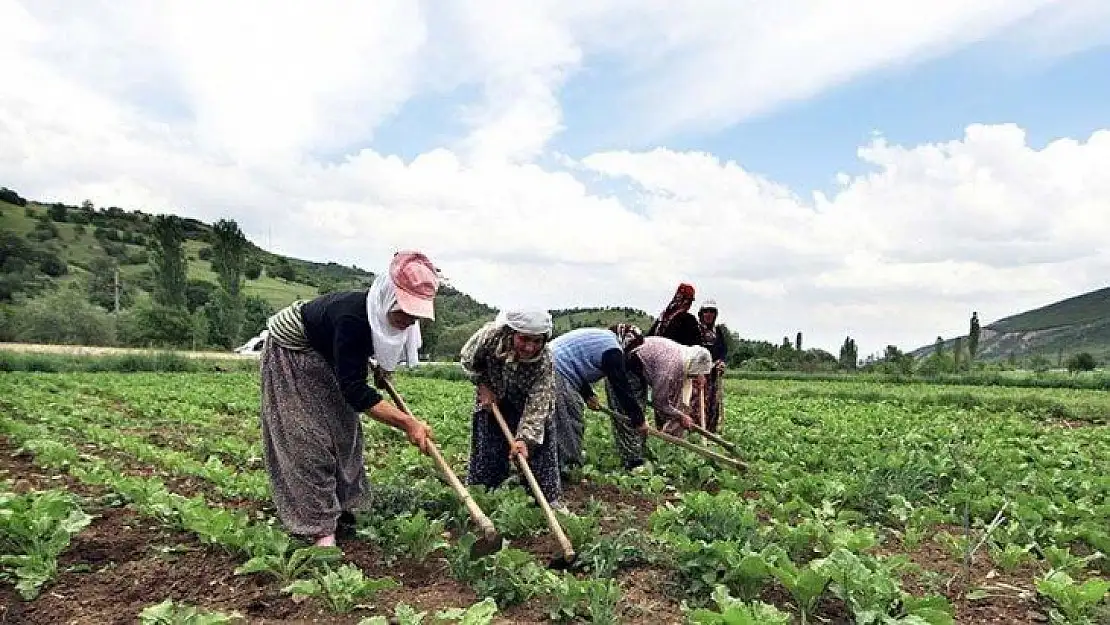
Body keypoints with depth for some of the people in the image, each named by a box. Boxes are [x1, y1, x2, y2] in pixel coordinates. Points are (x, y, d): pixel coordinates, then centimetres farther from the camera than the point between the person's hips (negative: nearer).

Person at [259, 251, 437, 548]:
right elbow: (354, 389, -41)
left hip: (326, 358, 8)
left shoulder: (382, 315, -17)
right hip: (290, 355, -8)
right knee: (307, 439, -11)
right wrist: (408, 423, -44)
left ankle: (341, 510, 19)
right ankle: (319, 529, -6)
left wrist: (381, 370, -1)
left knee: (342, 429, 8)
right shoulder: (353, 317, -41)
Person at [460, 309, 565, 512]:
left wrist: (524, 438, -46)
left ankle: (550, 498, 13)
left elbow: (537, 404, -35)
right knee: (486, 450, 6)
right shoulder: (490, 335, -36)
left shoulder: (545, 361, -36)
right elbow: (468, 359, -13)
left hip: (527, 402, 0)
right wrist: (482, 386, -17)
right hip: (491, 398, 1)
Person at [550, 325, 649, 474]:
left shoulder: (602, 336, 21)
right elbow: (622, 388, -9)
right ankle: (568, 467, 1)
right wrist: (639, 420, -2)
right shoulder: (612, 351, -9)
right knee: (572, 421, -4)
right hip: (557, 371, -11)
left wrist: (588, 395, 16)